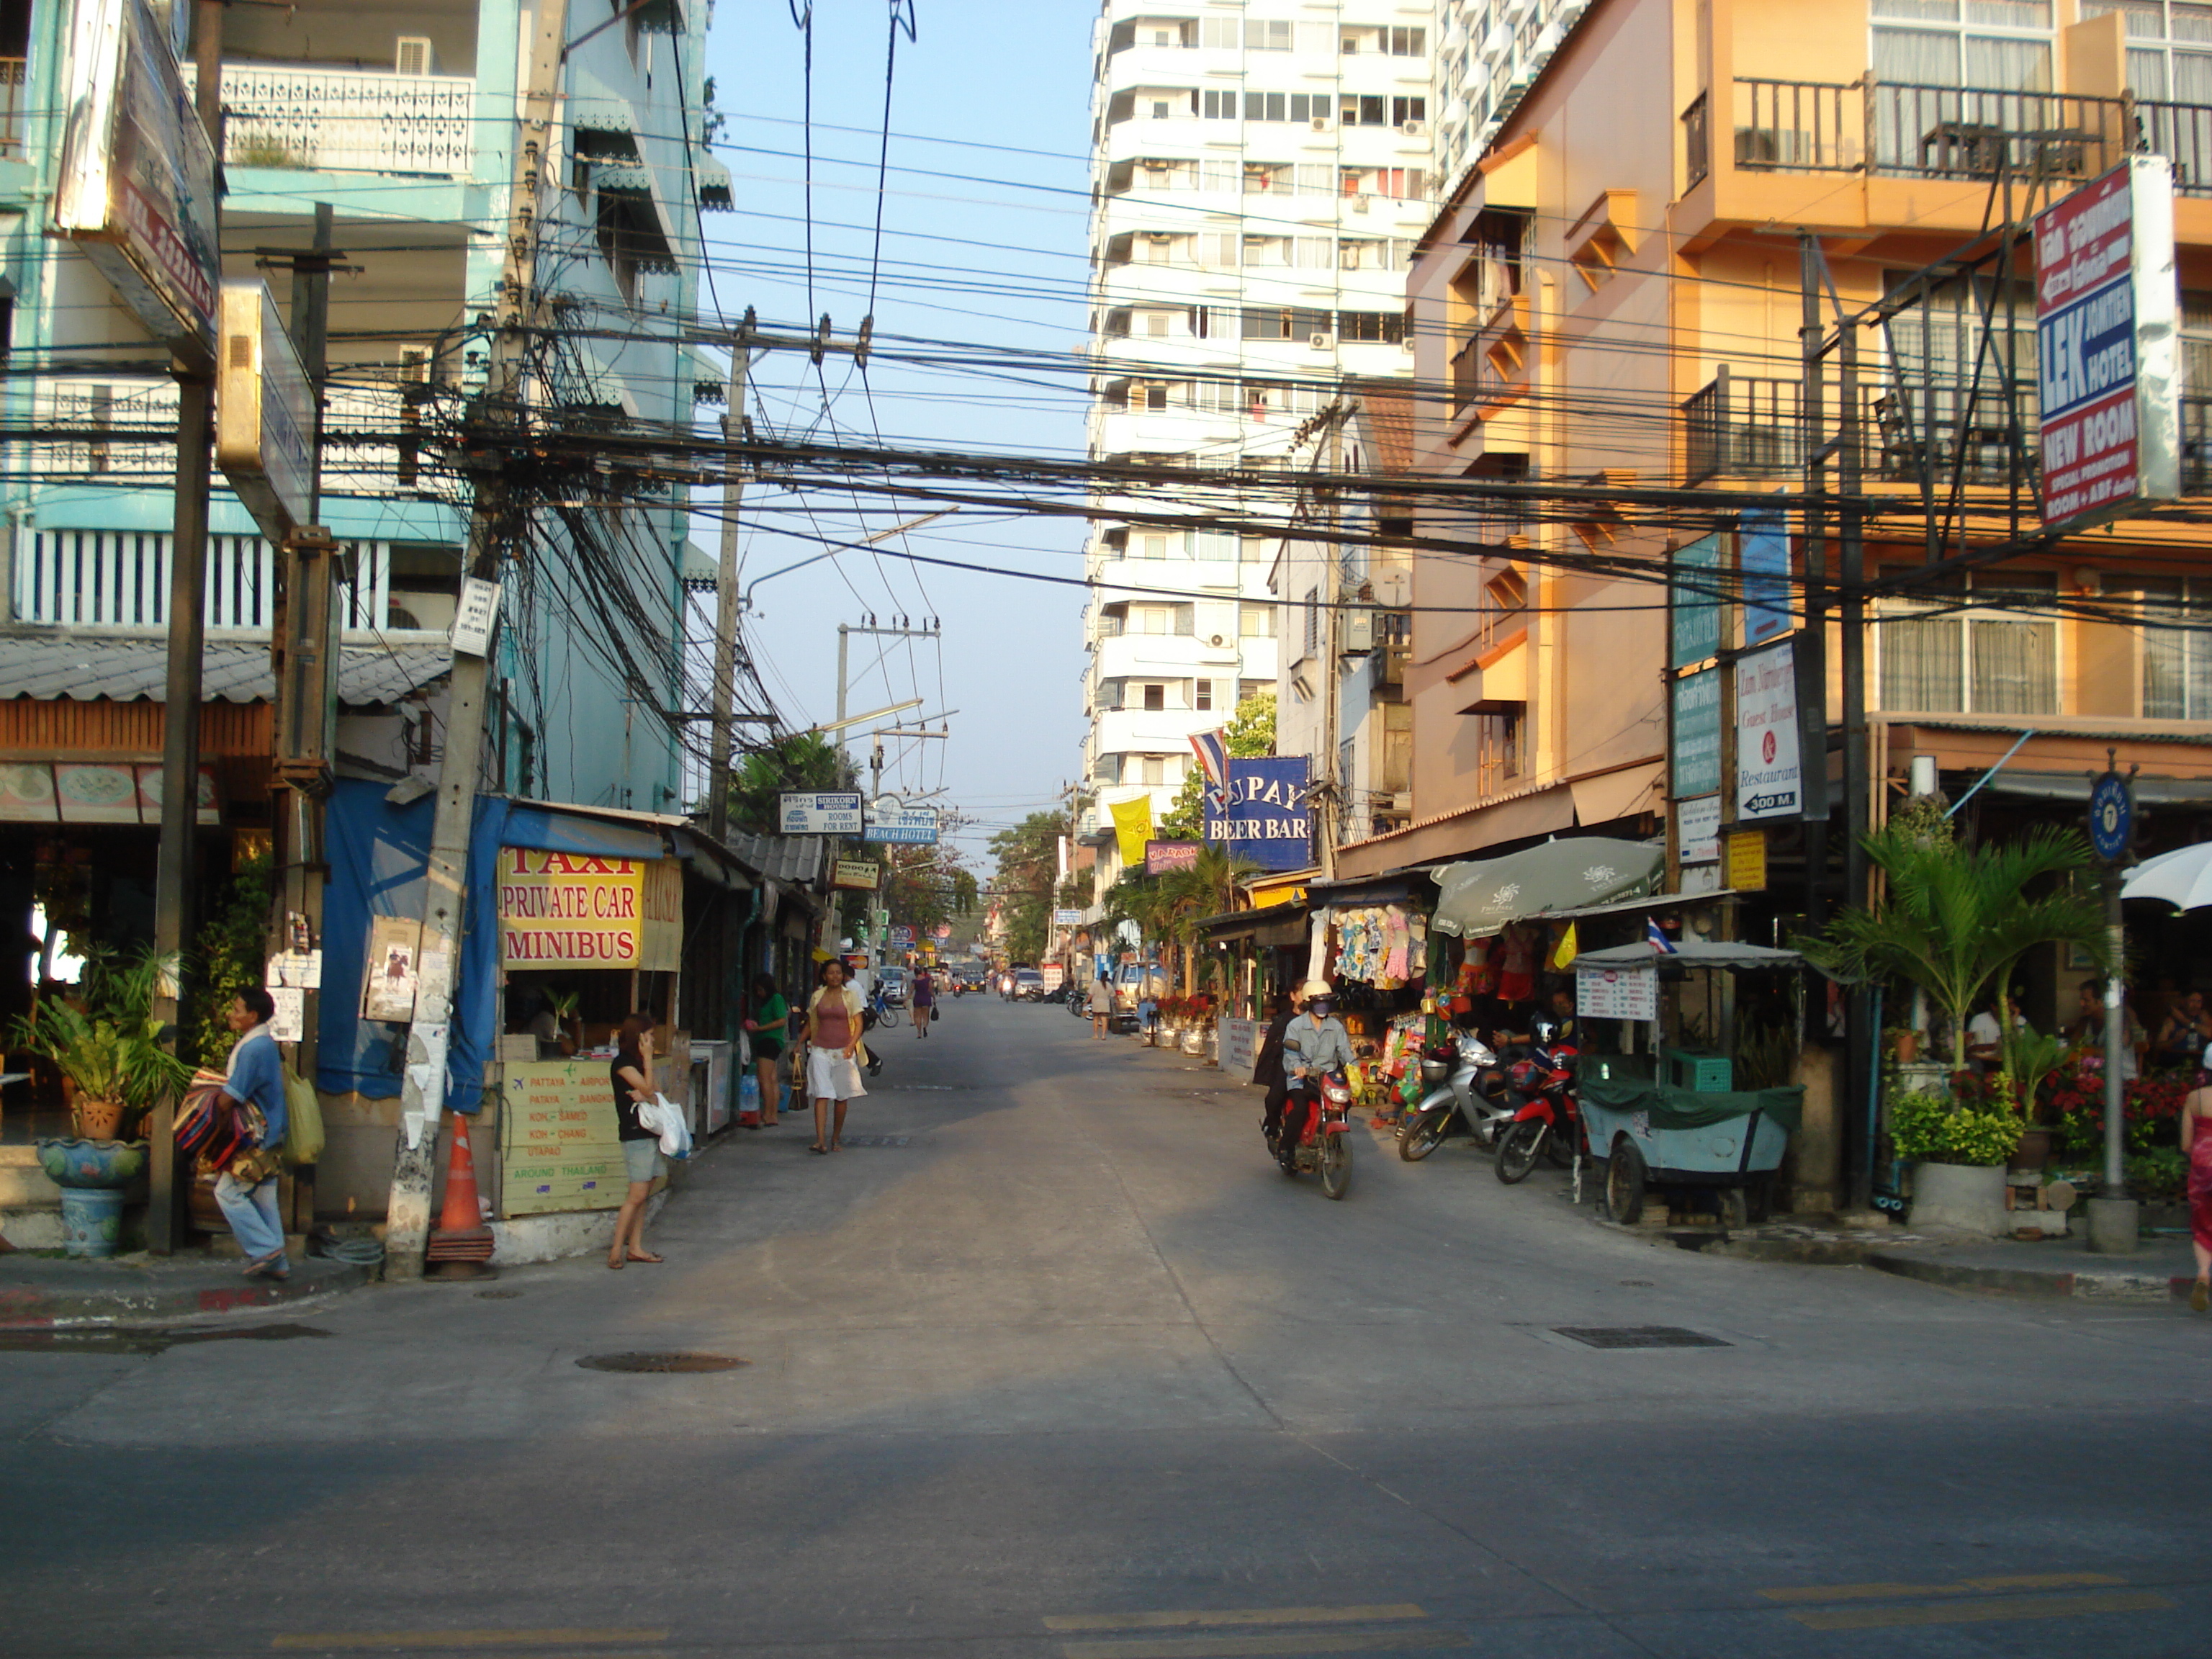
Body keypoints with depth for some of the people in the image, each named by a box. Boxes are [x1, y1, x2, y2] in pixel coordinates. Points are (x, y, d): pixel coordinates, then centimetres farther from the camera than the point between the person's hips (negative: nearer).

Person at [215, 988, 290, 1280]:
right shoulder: (267, 1044, 13)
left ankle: (265, 1249, -4)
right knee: (262, 1197, 11)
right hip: (268, 1133, 10)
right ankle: (277, 1262, 13)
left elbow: (231, 1096, -20)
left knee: (228, 1191, -4)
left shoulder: (252, 1048, -19)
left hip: (255, 1140, -10)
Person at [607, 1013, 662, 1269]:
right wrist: (648, 1058, -10)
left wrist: (645, 1096, -10)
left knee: (643, 1194, 7)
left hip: (650, 1132, 9)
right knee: (637, 1195, -11)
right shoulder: (623, 1063, -10)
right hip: (635, 1134, -9)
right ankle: (616, 1250, -6)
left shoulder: (636, 1061, 17)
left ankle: (635, 1247, 10)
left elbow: (650, 1094, 13)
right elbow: (647, 1088, -14)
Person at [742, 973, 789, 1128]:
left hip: (771, 1041, -10)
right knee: (773, 1080, 7)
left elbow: (781, 1021, -14)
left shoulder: (776, 999, -5)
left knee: (765, 1079, -14)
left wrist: (759, 1028, -14)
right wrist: (752, 1026, 6)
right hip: (764, 1041, 10)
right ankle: (774, 1116, 7)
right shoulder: (765, 1001, 23)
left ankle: (767, 1115, -17)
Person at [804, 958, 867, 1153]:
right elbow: (811, 1023, 18)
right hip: (820, 1050, 1)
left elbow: (858, 1024, -1)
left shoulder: (851, 995, 3)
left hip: (843, 1051, -1)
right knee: (821, 1095, -11)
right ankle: (820, 1141, -18)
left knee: (841, 1097, 5)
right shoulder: (817, 996, 8)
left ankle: (836, 1139, 19)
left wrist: (851, 1046, -15)